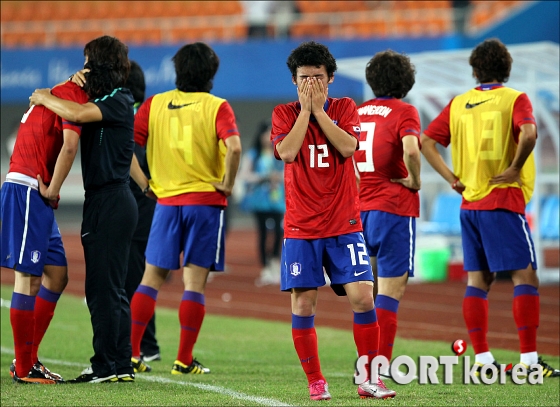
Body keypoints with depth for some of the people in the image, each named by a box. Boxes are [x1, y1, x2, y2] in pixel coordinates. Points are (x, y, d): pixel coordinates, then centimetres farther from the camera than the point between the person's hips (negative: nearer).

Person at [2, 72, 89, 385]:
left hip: (36, 197, 10)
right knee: (29, 278, -7)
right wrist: (52, 192, -15)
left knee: (57, 275, 12)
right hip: (28, 191, -10)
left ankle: (29, 358, 15)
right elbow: (70, 146, -20)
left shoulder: (60, 94, 22)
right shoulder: (74, 95, -9)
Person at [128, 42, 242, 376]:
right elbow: (233, 147, -22)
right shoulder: (217, 107, -5)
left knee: (152, 276, 11)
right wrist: (227, 184, -9)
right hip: (205, 201, -3)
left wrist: (144, 182, 6)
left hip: (166, 200, 3)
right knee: (195, 282, 1)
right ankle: (184, 360, 1)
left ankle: (131, 352, 5)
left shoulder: (155, 104, 5)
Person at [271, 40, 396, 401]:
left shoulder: (345, 108, 5)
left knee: (363, 297, -9)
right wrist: (305, 109, -11)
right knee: (302, 305, -4)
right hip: (301, 227, 0)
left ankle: (369, 378, 1)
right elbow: (286, 152, -15)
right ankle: (315, 381, 7)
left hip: (344, 225, 0)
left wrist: (319, 108, -11)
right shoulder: (285, 113, 3)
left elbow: (348, 146, -14)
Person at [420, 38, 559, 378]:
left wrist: (452, 178, 6)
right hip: (504, 201, -6)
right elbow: (528, 133, -24)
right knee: (525, 276, -3)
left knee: (478, 280, 9)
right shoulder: (514, 99, -5)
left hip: (470, 204, 6)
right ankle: (529, 359, -9)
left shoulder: (459, 104, 11)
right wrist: (515, 168, -13)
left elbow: (426, 141, 8)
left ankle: (482, 359, 8)